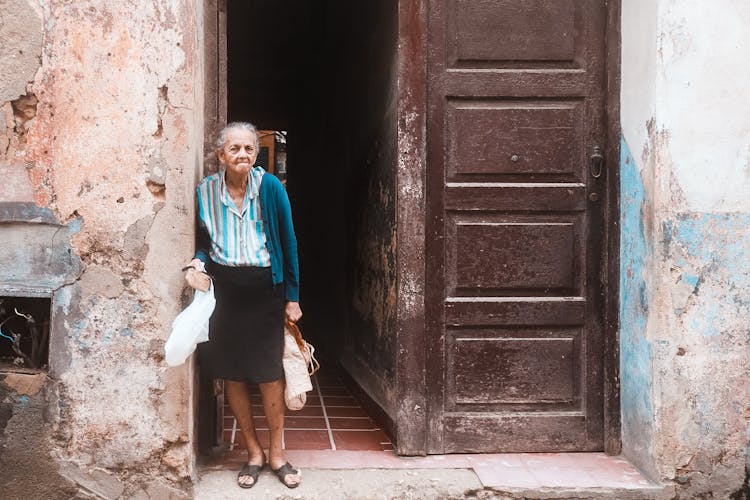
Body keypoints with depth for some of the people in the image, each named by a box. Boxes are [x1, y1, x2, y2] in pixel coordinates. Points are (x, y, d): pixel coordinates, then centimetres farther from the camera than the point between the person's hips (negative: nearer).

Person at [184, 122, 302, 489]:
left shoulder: (270, 187, -7)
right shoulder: (205, 191, -2)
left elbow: (288, 243, -1)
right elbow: (203, 242, 12)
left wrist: (293, 297, -1)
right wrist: (197, 263, -11)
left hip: (265, 290, -2)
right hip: (223, 290, 2)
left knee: (270, 373, 1)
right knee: (231, 374, 7)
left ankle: (276, 453, 19)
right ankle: (254, 452, 23)